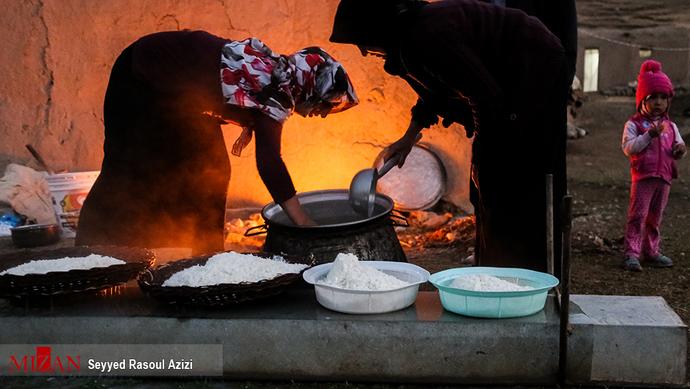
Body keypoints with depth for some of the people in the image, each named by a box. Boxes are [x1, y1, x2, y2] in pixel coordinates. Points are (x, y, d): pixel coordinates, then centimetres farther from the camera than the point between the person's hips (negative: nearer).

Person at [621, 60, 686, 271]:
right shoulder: (634, 124, -3)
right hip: (643, 176, -5)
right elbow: (628, 148, -15)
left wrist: (680, 149, -8)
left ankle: (651, 251, 23)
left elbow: (677, 151, 16)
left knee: (655, 217, 13)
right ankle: (631, 253, -6)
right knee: (637, 215, -7)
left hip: (664, 177, 5)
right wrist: (650, 134, -22)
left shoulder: (670, 126, 14)